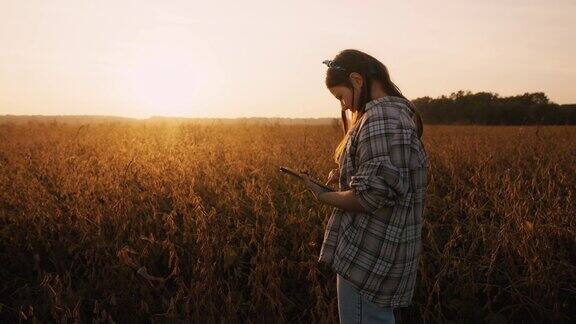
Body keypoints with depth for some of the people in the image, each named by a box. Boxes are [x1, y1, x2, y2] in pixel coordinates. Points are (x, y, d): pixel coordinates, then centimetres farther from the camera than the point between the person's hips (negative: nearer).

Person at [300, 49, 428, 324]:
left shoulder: (380, 117, -21)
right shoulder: (398, 110, 13)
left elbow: (373, 195, -27)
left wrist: (323, 196, -11)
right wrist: (345, 174, 9)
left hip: (370, 257, -11)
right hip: (384, 249, 11)